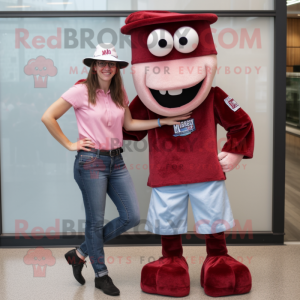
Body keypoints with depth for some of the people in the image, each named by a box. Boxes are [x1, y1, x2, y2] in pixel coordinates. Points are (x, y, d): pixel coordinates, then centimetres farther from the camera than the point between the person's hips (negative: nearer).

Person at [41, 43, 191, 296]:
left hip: (116, 161, 7)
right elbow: (48, 117, -9)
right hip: (91, 162, -6)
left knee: (132, 217, 5)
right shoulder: (81, 91, -9)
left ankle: (81, 253, 21)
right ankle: (101, 275, 24)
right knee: (96, 221, 3)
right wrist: (69, 145, -8)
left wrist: (163, 122, 10)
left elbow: (128, 124, 17)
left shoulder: (119, 93, 9)